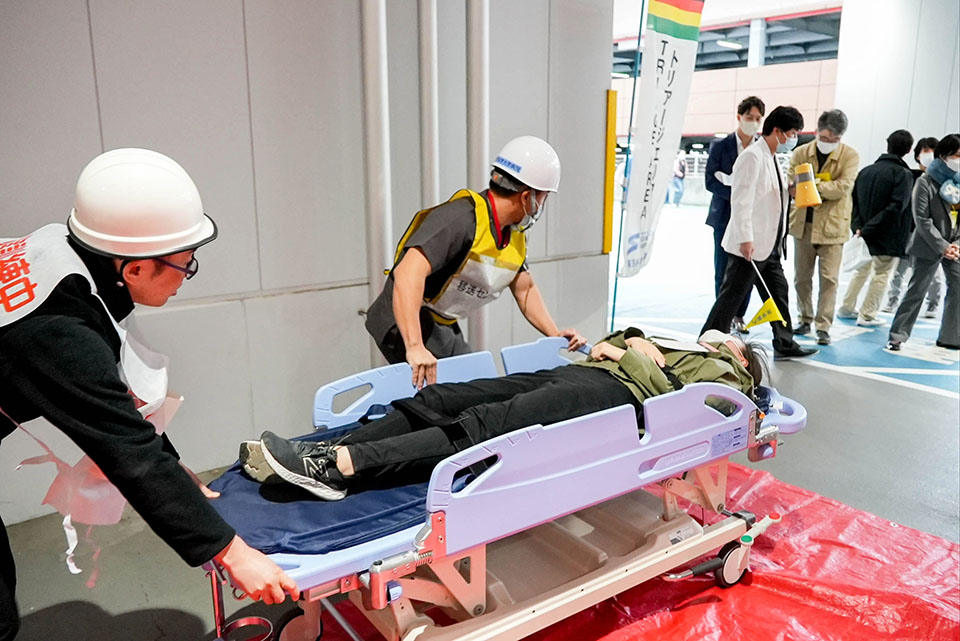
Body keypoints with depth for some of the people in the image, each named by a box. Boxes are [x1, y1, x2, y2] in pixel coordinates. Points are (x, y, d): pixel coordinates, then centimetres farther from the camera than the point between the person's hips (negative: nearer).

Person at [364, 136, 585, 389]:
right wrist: (415, 347, -44)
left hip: (444, 327, 9)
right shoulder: (460, 218, -25)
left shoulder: (515, 235, 5)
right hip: (406, 322, -9)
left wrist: (555, 335, 3)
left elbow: (525, 290, 17)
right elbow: (409, 273, -37)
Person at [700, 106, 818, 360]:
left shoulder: (772, 158, 16)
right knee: (731, 296, -4)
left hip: (769, 245, 10)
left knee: (779, 293, 14)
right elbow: (741, 200, -21)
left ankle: (784, 344, 26)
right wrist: (745, 239, -24)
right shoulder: (752, 157, -13)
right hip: (749, 244, -10)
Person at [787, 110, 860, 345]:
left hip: (832, 225, -3)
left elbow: (843, 187, -16)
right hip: (803, 223, 3)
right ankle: (805, 319, 27)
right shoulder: (801, 153, 1)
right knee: (801, 276, 11)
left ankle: (823, 326, 4)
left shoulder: (850, 156, -5)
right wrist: (823, 187, -19)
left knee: (829, 278, -4)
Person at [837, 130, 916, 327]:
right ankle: (867, 315, 9)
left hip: (865, 234, 6)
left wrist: (858, 227, -5)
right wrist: (868, 229, -20)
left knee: (862, 270, 21)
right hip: (889, 237, -5)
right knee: (881, 275, 6)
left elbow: (854, 200, 1)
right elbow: (896, 206, -22)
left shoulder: (866, 171, 3)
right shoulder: (904, 174, -13)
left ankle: (846, 308, 26)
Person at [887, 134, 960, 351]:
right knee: (917, 291, -2)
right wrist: (942, 246, -16)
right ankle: (897, 335, 7)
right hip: (930, 246, -5)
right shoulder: (926, 182, -8)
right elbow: (922, 219, -12)